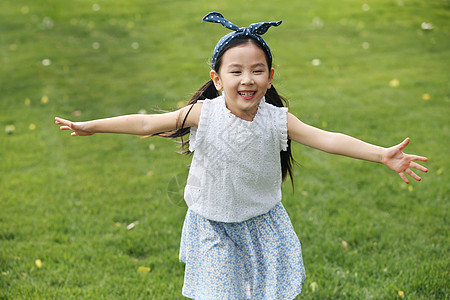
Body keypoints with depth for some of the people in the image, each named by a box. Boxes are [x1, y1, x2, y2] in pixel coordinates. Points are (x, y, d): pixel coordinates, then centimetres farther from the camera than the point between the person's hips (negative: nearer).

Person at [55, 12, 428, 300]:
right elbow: (148, 123, -14)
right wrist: (92, 126, -13)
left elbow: (326, 139, -18)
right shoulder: (204, 114, -18)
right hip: (213, 226, -1)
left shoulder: (277, 119, -15)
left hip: (262, 224, 2)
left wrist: (382, 154, -25)